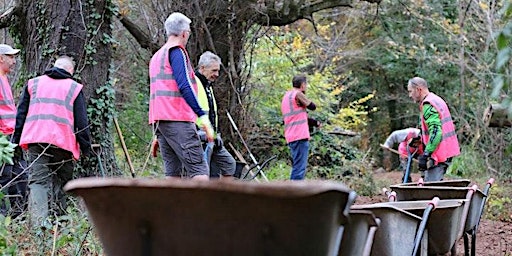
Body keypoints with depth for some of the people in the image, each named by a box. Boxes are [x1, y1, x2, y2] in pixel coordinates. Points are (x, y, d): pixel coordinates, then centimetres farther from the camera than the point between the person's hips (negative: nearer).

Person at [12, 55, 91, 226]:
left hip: (35, 140, 1)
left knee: (37, 181, -5)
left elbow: (21, 113, 16)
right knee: (61, 181, 11)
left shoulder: (33, 83, 18)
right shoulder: (74, 88, 10)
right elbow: (81, 121, 6)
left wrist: (16, 140, 16)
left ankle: (38, 222, -22)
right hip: (63, 142, -1)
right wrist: (86, 146, 10)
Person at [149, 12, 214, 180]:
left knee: (172, 172, 6)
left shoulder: (156, 56, 26)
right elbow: (184, 86, -16)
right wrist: (203, 116, -19)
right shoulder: (177, 51, -3)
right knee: (199, 170, -14)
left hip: (159, 119, 9)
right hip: (177, 119, -9)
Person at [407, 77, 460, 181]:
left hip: (438, 156, -11)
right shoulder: (438, 100, 17)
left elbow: (436, 132, -26)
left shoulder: (428, 105, -15)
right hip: (447, 153, 11)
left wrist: (426, 154, -25)